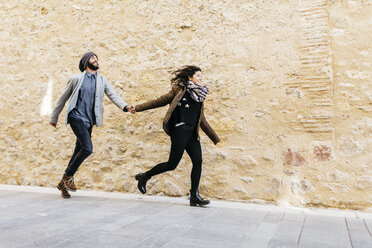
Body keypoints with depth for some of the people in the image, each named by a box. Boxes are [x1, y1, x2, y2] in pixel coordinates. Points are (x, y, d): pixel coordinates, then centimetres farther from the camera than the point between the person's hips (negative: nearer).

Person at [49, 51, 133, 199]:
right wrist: (54, 118, 13)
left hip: (89, 121, 4)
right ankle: (68, 176, 2)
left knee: (79, 151, 8)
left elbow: (113, 96, 0)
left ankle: (64, 183, 24)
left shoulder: (102, 80, 12)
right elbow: (63, 98, 10)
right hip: (76, 117, -4)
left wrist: (125, 106, -20)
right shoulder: (76, 79, 4)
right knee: (87, 148, -19)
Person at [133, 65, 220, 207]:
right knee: (172, 164, -3)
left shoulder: (199, 95, 18)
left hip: (192, 133, 7)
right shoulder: (181, 89, -1)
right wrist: (138, 108, 2)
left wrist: (215, 138, 22)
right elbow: (161, 101, 3)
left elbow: (201, 120, 21)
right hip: (180, 130, -7)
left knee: (198, 161, -3)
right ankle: (144, 177, 18)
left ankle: (194, 196, 7)